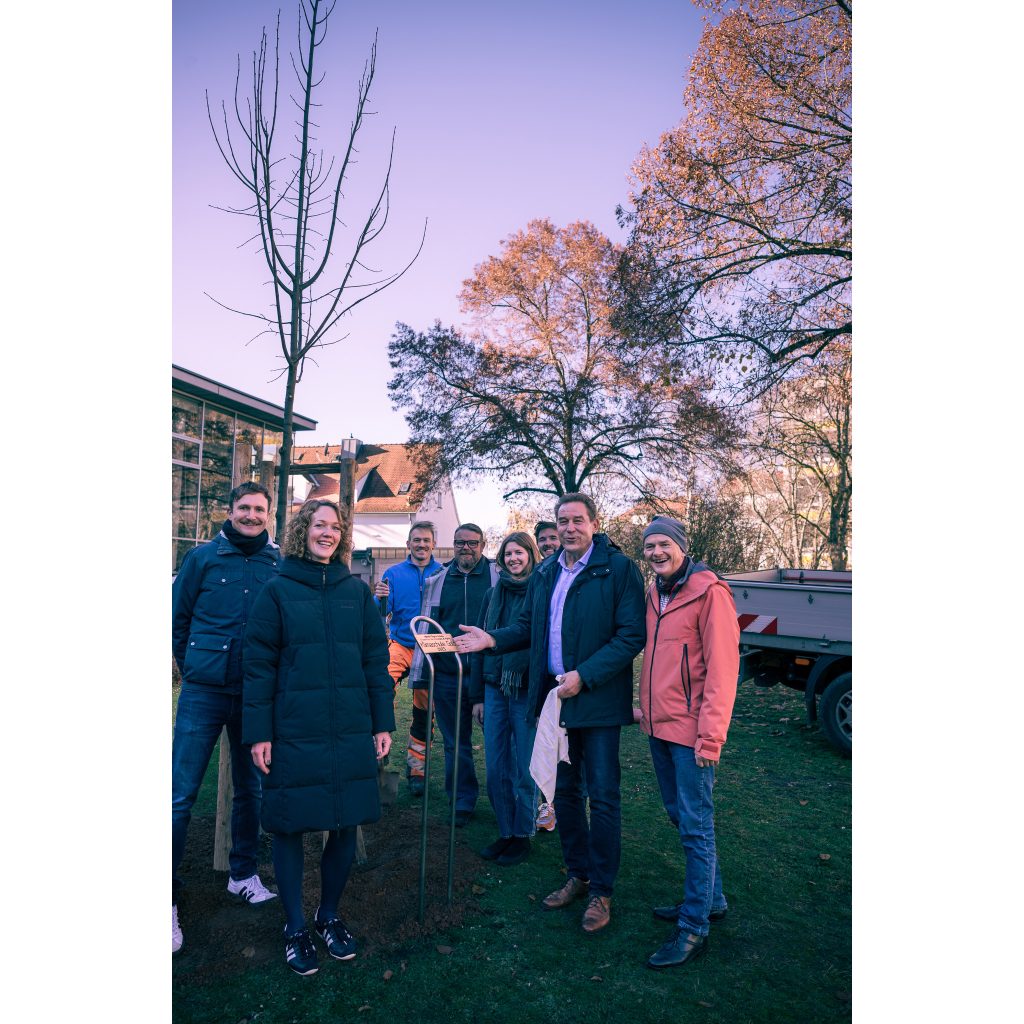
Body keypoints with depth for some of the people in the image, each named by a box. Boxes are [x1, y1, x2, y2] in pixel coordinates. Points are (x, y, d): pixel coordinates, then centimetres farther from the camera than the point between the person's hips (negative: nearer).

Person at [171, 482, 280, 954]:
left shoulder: (279, 565, 2)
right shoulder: (203, 557, -1)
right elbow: (177, 618, 6)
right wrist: (194, 668, 6)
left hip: (257, 695, 2)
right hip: (205, 692, -2)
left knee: (250, 789, 15)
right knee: (181, 793, -1)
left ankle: (243, 874, 34)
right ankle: (166, 897, 14)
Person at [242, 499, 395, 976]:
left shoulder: (356, 590, 6)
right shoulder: (278, 590, -1)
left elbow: (376, 659, 7)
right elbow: (258, 663, -3)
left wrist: (382, 722, 4)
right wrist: (259, 732, -7)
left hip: (350, 731, 3)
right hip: (293, 733, -2)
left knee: (345, 824, 11)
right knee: (289, 826, 8)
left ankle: (329, 915, 34)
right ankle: (294, 926, 30)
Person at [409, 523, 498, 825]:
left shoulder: (499, 578, 1)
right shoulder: (437, 581, 9)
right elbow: (425, 629, 11)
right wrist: (420, 676, 8)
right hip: (447, 675, 3)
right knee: (455, 744, 11)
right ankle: (462, 802, 26)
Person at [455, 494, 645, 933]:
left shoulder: (618, 568, -10)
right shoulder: (545, 573, 9)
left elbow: (631, 635, -15)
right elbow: (529, 626, 14)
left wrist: (584, 676, -21)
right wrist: (493, 639, -4)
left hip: (597, 700, -6)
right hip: (554, 697, 6)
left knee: (602, 795, 4)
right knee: (564, 791, 17)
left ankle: (601, 890, 22)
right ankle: (578, 875, 35)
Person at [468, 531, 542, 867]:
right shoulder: (493, 595, 9)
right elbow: (480, 645, 11)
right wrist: (477, 695, 9)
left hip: (527, 692, -4)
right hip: (495, 690, 5)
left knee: (523, 770, 6)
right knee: (496, 769, 10)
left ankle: (522, 837, 23)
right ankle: (505, 833, 26)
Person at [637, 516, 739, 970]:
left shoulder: (708, 590, -14)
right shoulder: (654, 593, 10)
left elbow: (723, 665, -17)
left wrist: (710, 734, -19)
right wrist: (645, 704, 15)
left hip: (690, 729, -8)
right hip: (659, 726, 9)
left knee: (695, 826, 1)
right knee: (680, 814, 20)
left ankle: (694, 929, 15)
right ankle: (711, 898, 38)